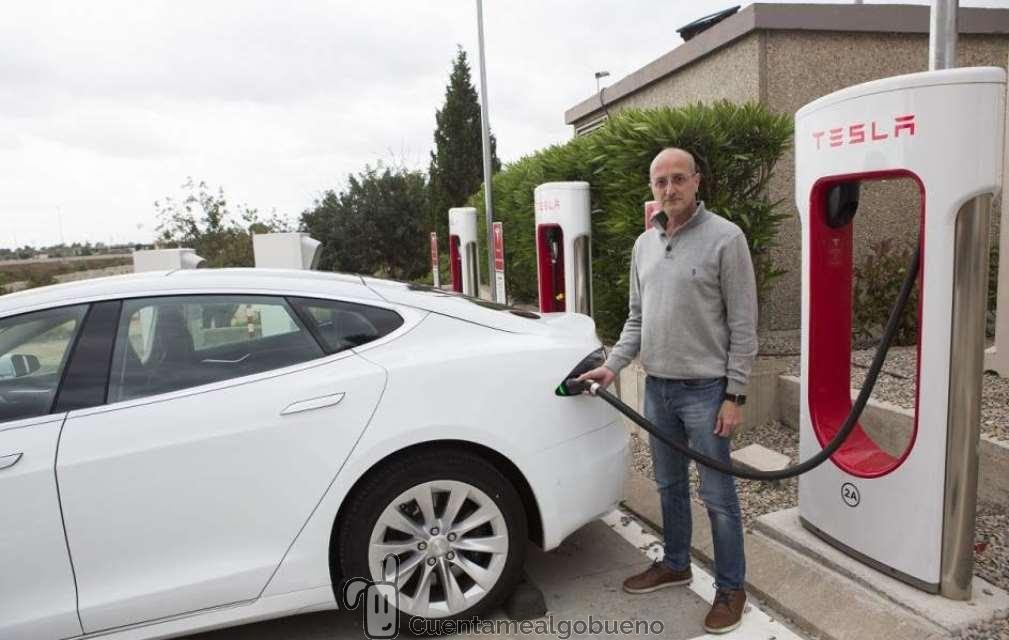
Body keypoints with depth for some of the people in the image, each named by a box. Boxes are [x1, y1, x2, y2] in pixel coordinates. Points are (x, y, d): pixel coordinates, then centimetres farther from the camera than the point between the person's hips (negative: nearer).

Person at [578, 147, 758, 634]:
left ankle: (730, 588, 23)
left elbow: (743, 325, -11)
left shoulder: (725, 238, -10)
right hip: (657, 387, 6)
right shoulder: (644, 244, 9)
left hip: (705, 390, -6)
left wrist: (734, 395, -14)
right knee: (669, 485, 19)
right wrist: (614, 365, 1)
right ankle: (675, 565, 38)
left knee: (717, 495, 5)